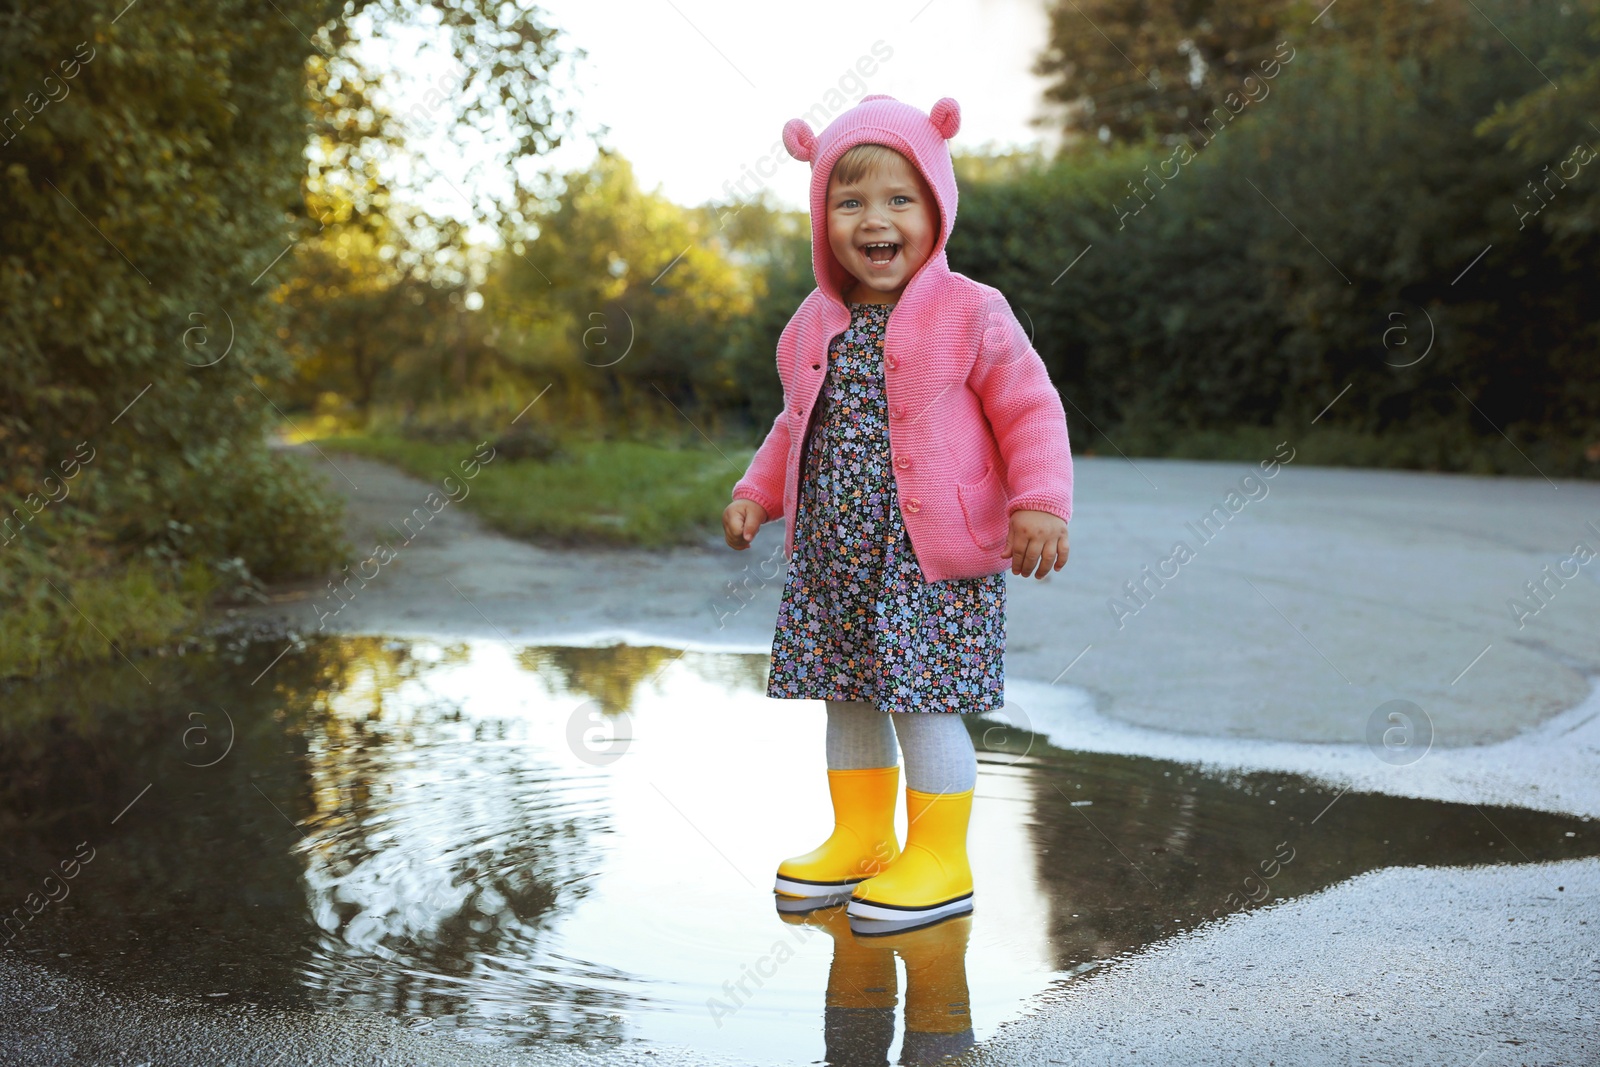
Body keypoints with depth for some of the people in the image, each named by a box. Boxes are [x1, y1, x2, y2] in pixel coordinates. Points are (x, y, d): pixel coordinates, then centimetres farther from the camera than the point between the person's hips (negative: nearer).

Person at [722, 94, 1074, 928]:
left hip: (933, 559, -6)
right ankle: (860, 838, 28)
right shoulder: (816, 325, 9)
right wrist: (755, 493, 16)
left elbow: (1030, 411, -5)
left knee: (925, 703, -4)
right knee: (846, 699, 13)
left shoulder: (971, 314, -7)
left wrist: (1040, 505, -16)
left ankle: (939, 859, 10)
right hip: (832, 553, 6)